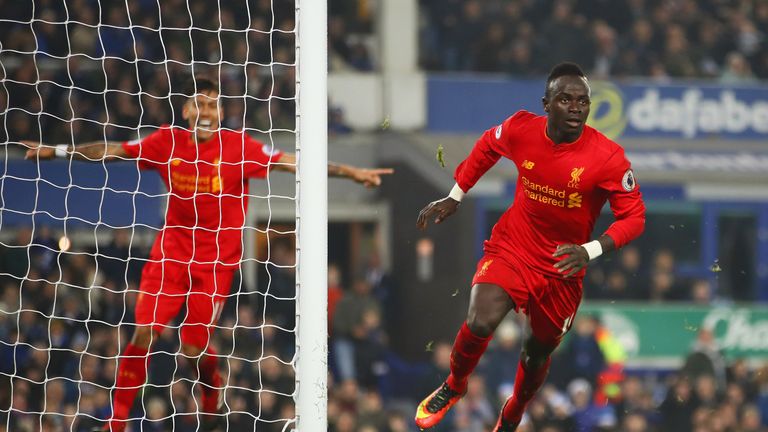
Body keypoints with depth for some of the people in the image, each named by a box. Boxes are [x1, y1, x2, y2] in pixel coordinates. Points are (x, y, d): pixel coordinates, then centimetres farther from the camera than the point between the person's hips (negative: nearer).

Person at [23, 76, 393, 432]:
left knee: (193, 349, -4)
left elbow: (291, 163, -13)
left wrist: (351, 172, -20)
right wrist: (57, 151, 7)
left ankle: (213, 390, 31)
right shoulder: (167, 142, -2)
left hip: (216, 261, -2)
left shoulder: (238, 146, -9)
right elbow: (112, 151, 6)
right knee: (143, 335, -9)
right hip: (171, 252, 2)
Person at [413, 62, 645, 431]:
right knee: (481, 323, -25)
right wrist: (454, 197, 13)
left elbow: (634, 217, -14)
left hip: (562, 267, 0)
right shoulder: (520, 130, -13)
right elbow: (488, 146, 11)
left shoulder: (608, 158, -20)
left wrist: (590, 251, -30)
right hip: (512, 248, 0)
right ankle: (454, 386, 7)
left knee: (539, 350, 15)